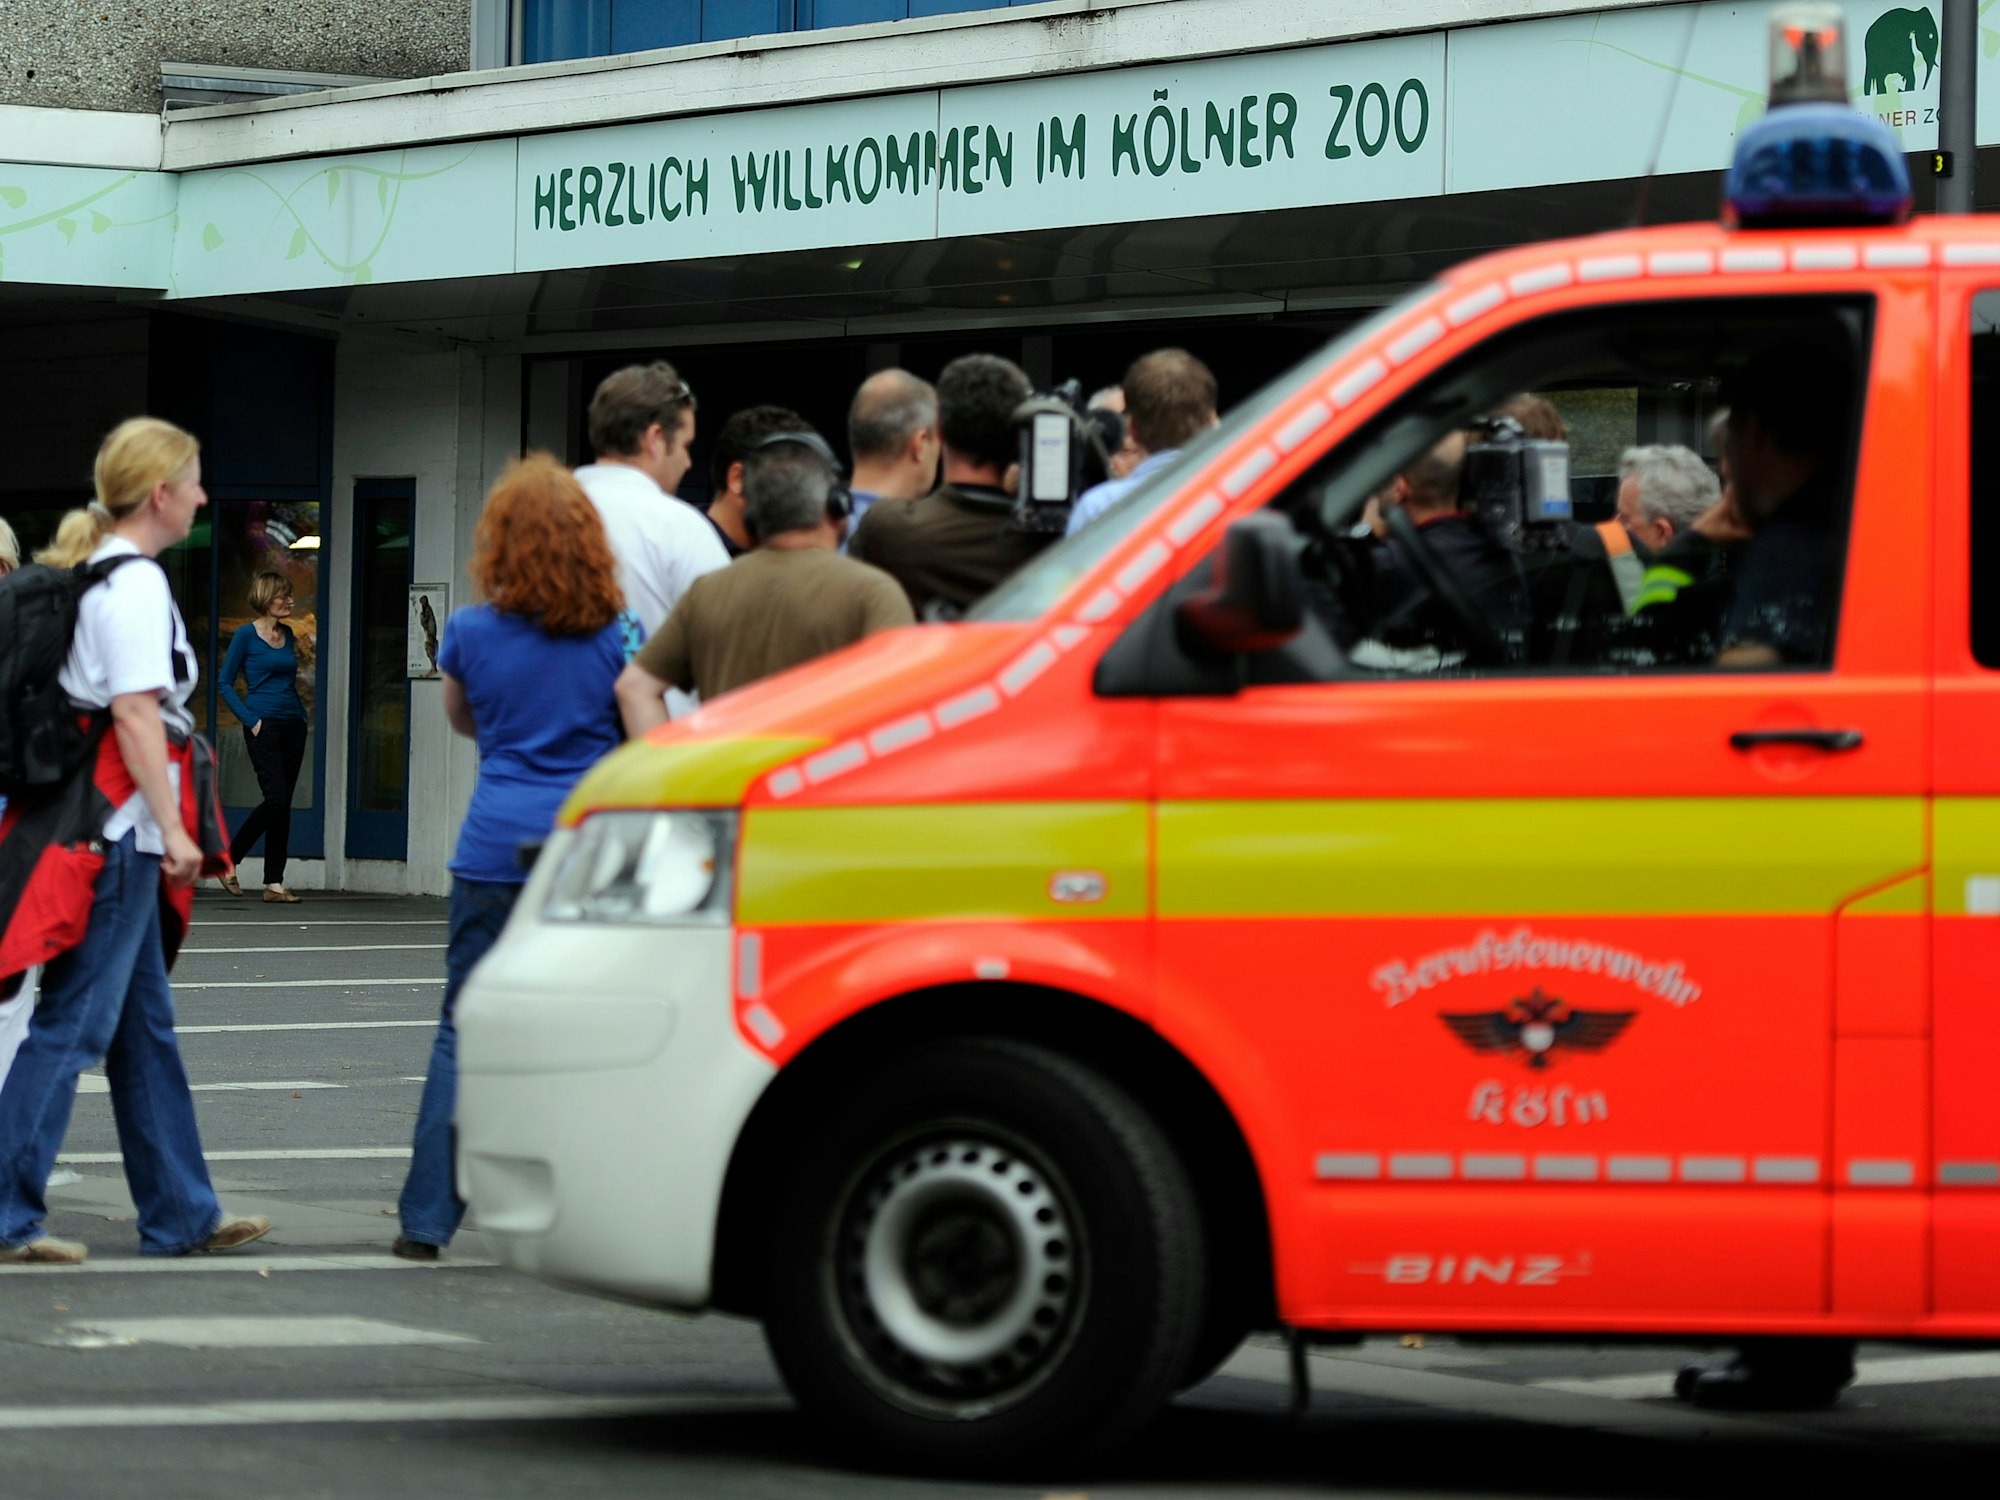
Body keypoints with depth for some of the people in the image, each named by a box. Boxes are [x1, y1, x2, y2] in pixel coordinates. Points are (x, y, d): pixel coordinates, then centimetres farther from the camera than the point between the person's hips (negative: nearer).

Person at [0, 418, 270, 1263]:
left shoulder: (85, 575, 16)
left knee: (144, 1024, 14)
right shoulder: (136, 583, -13)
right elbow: (135, 714, -19)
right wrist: (173, 828, -20)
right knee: (73, 1022, -8)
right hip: (116, 831, -10)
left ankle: (181, 1214, 21)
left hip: (106, 834, 10)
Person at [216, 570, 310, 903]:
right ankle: (228, 860, 1)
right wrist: (251, 720, -12)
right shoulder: (246, 635, -5)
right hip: (264, 726, -7)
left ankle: (274, 883, 5)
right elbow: (224, 684, -4)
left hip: (292, 726, 7)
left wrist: (302, 714, 9)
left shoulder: (288, 635, 14)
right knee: (276, 800, -16)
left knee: (283, 806, 4)